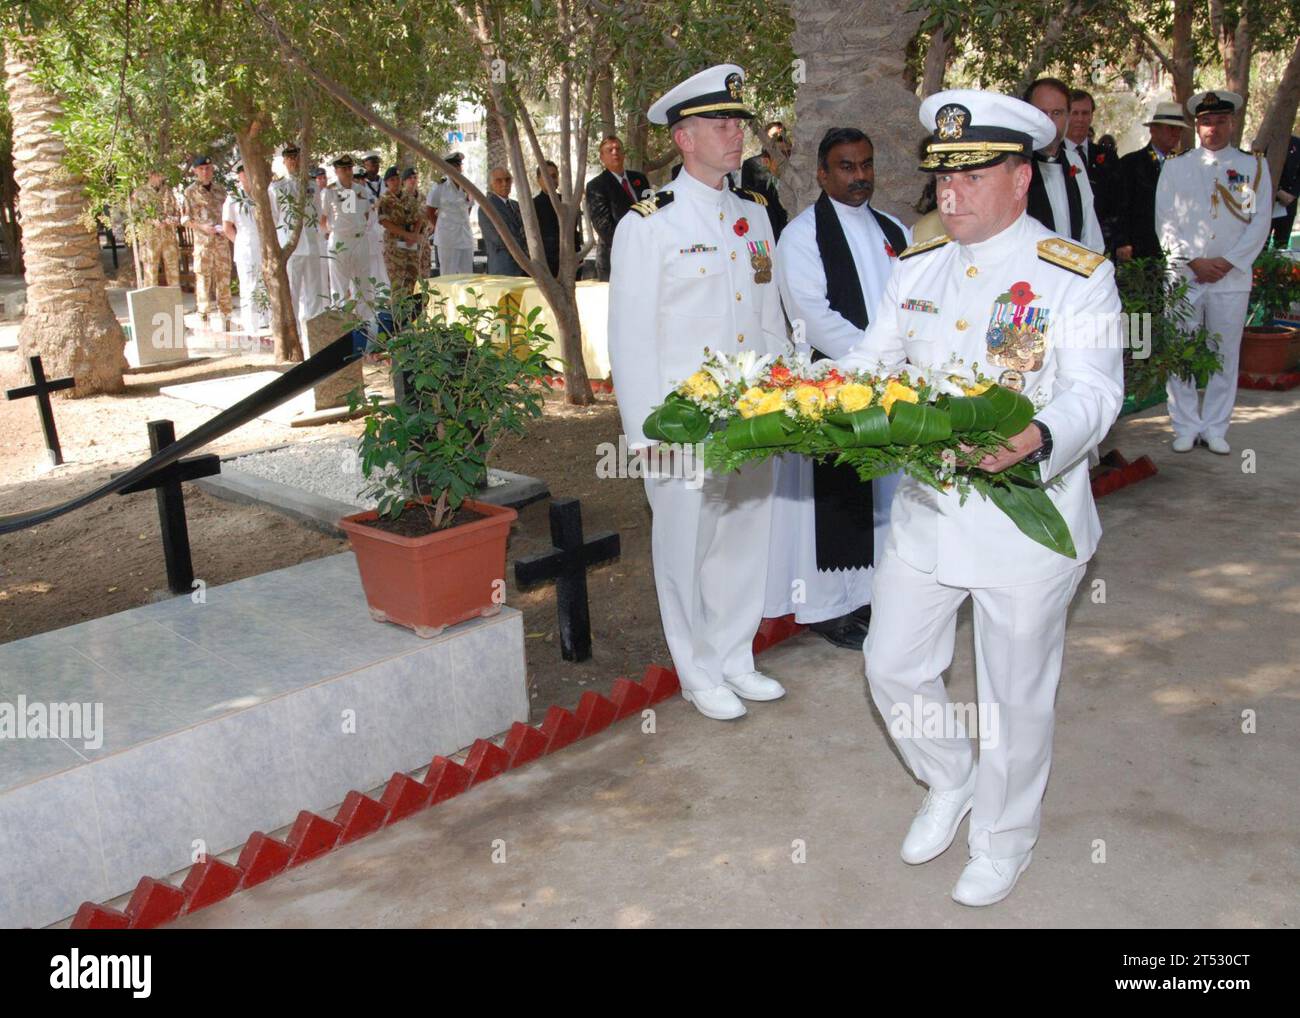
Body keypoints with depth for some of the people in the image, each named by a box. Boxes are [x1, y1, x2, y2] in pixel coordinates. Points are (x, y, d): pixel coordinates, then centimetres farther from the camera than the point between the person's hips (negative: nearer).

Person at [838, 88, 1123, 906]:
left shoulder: (1077, 275, -10)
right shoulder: (918, 266, 6)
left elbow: (1095, 391, -20)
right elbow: (874, 361, 7)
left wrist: (1038, 439, -41)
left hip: (1028, 521, -5)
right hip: (927, 512, 5)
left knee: (1016, 694, 11)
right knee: (894, 667, 13)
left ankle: (1002, 843, 36)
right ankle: (948, 784, 43)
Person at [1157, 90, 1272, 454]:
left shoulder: (1254, 167, 8)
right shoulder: (1175, 168, 7)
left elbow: (1260, 222, 2)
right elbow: (1165, 222, 2)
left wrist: (1227, 262, -9)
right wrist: (1194, 261, -9)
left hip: (1232, 277, 0)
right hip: (1183, 274, 0)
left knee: (1226, 354, 4)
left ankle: (1215, 428, 14)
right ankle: (1186, 427, 12)